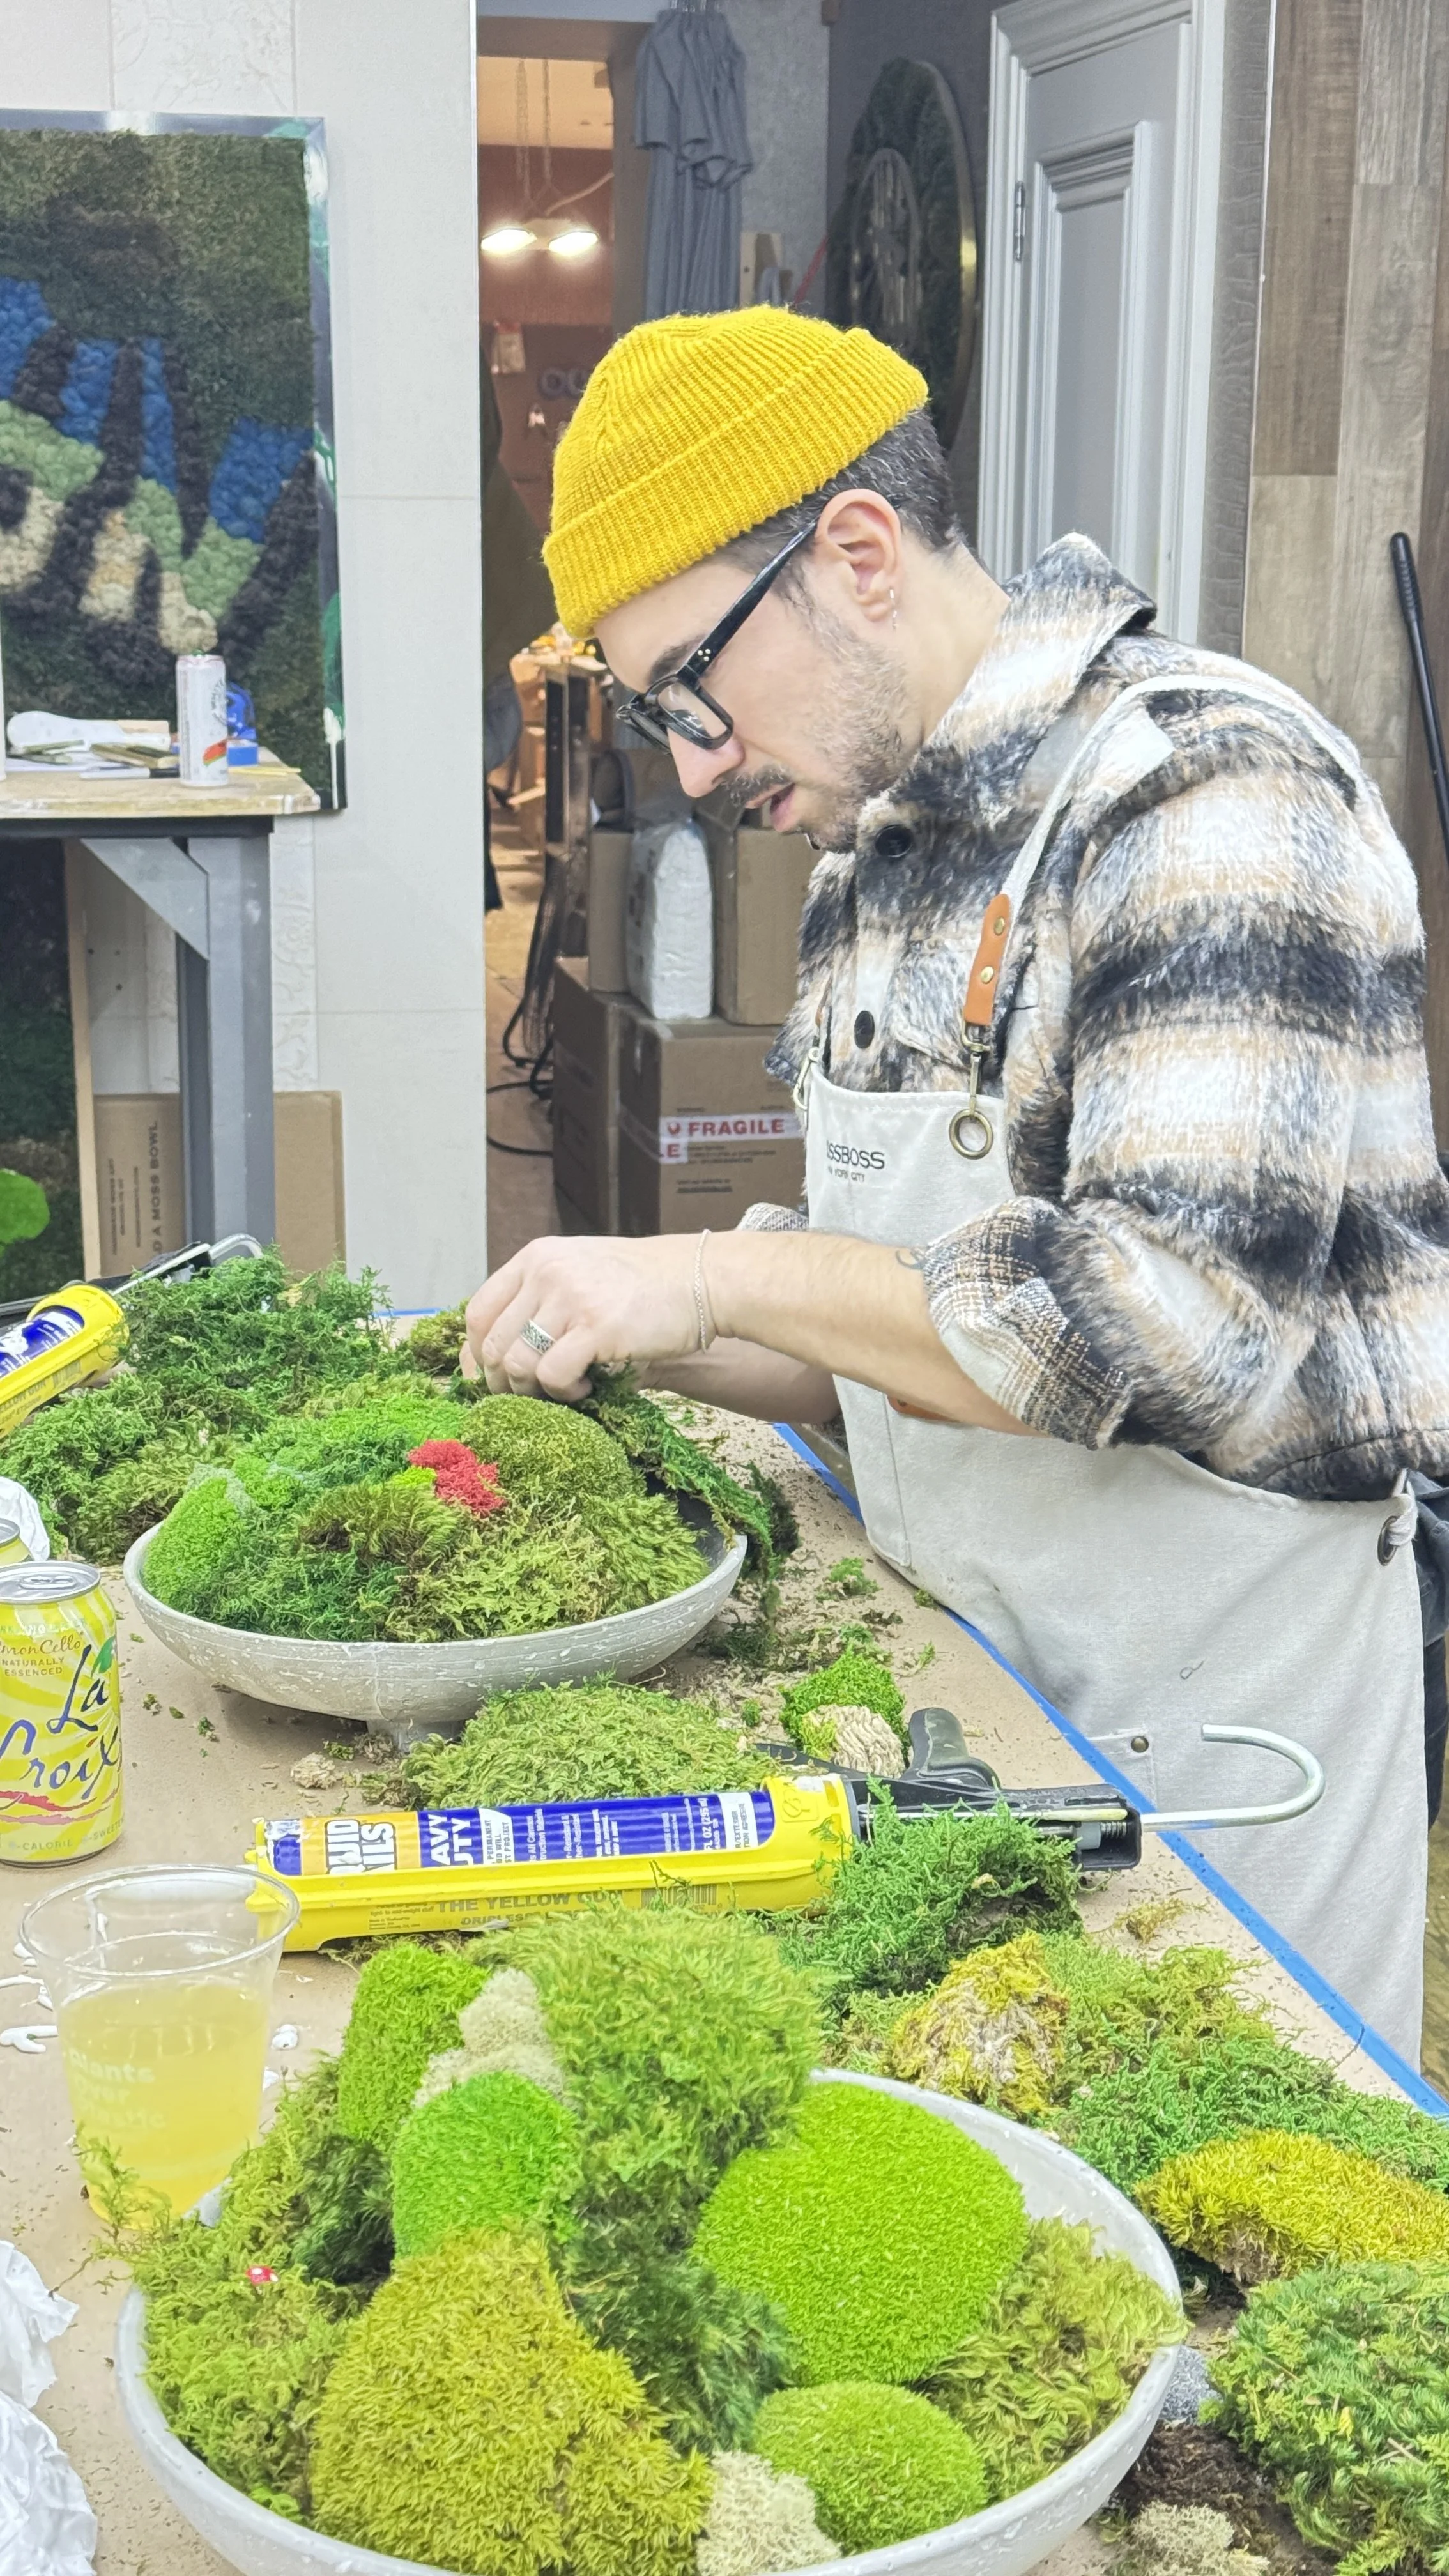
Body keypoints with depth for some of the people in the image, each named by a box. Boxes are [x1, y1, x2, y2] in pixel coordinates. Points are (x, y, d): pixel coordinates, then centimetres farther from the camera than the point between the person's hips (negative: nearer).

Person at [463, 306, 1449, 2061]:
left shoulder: (1211, 795, -18)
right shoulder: (872, 847, 9)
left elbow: (1187, 1323, -28)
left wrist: (718, 1275, -25)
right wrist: (643, 1346, -1)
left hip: (1209, 1718, -7)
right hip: (963, 1660, 8)